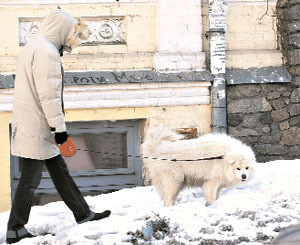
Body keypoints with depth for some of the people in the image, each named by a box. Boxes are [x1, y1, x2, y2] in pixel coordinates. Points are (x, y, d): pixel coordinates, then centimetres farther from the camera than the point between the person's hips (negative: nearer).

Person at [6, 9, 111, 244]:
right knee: (31, 177, -4)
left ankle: (83, 214, 24)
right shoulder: (46, 51, -17)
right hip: (36, 128, -11)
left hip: (31, 125, 11)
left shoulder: (33, 47, 16)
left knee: (59, 169, 16)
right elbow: (48, 94, -22)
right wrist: (59, 127, -18)